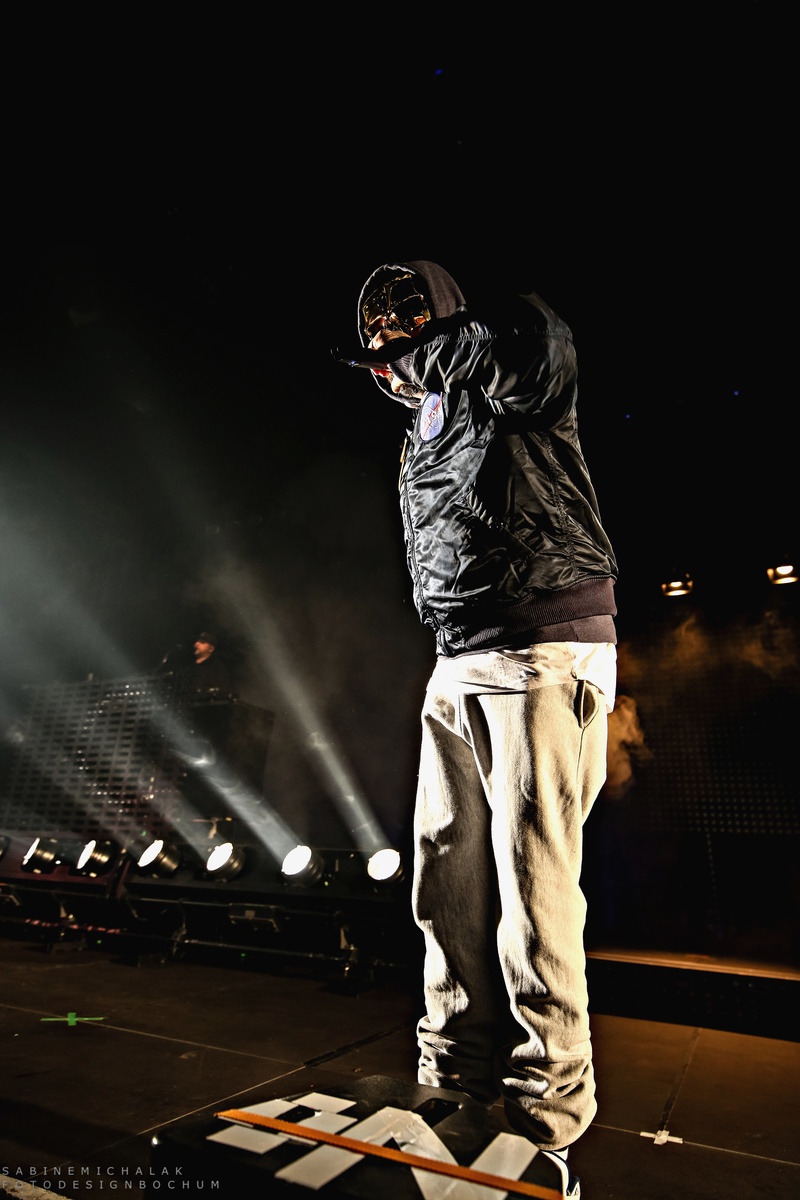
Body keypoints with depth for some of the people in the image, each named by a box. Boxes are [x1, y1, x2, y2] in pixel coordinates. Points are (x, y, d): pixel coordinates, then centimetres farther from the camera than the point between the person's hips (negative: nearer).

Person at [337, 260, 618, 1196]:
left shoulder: (509, 389, 3)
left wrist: (415, 354, -5)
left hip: (544, 656, -7)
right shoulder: (419, 438, 24)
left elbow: (530, 338, -21)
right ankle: (457, 1076, 27)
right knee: (446, 879, 10)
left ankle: (547, 1119, 15)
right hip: (456, 669, 8)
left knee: (531, 884, -5)